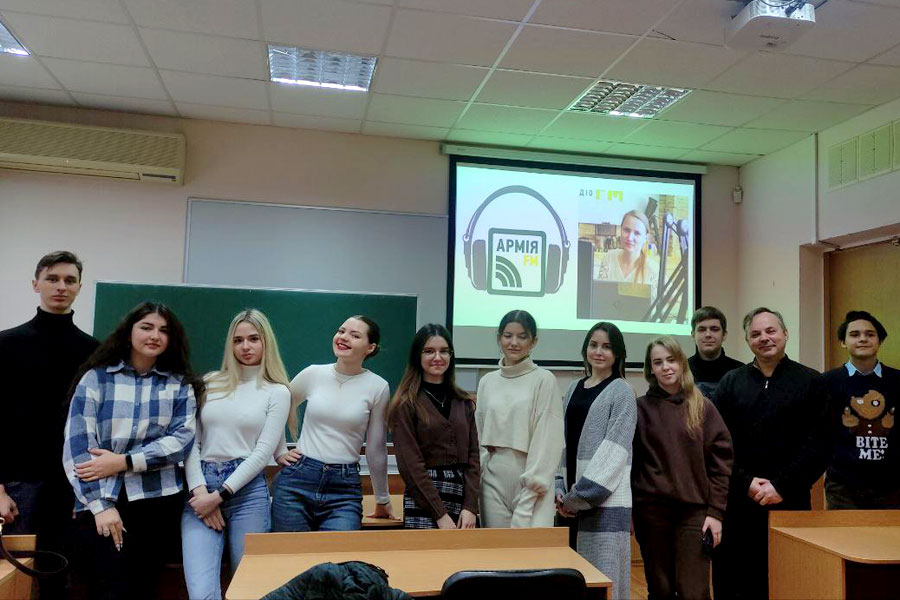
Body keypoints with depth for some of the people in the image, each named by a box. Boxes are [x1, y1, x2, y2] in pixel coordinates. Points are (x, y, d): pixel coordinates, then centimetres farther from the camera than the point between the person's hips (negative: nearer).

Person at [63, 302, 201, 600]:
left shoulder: (180, 385, 7)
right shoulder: (97, 377, 3)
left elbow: (181, 440, -4)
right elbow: (76, 444, -4)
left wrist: (124, 462, -14)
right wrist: (100, 505, -12)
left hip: (158, 501, 1)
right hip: (100, 502, -1)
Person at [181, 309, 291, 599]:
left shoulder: (278, 392, 4)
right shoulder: (210, 383, 11)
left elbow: (263, 452, -3)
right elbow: (191, 441, 7)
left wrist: (219, 495, -10)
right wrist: (199, 490, -7)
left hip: (247, 490, -1)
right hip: (202, 487, 1)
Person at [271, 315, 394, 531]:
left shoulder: (378, 387, -3)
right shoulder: (313, 374, 2)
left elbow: (376, 449, 5)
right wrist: (280, 452, 12)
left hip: (345, 488, -2)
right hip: (297, 480, 2)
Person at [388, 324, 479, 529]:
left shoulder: (464, 402, 12)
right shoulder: (406, 404, -3)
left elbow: (473, 455, 8)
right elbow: (410, 463, -8)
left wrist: (470, 507, -4)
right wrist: (441, 514, -12)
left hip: (463, 499, 4)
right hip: (423, 500, -4)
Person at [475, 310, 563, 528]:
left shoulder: (544, 380, -2)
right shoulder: (487, 382, 11)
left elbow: (547, 437, -5)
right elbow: (479, 435, 14)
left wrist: (535, 481, -11)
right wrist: (476, 478, 8)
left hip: (529, 479, -4)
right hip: (493, 478, 4)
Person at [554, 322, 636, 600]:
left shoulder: (622, 392, -4)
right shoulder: (574, 389, 13)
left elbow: (614, 451, -11)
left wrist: (580, 495, -13)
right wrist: (560, 489, 2)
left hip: (605, 500, -5)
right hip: (572, 500, 5)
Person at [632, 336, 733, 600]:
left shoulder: (703, 407, 3)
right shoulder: (640, 408, 1)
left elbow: (721, 462, 2)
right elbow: (630, 461, 2)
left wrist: (716, 511, -4)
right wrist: (628, 510, -2)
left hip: (694, 510, 0)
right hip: (651, 509, 0)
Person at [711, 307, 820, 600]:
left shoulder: (810, 382, 3)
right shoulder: (731, 383, 9)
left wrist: (781, 486, -10)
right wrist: (746, 483, -8)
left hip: (789, 500, -1)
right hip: (737, 502, 2)